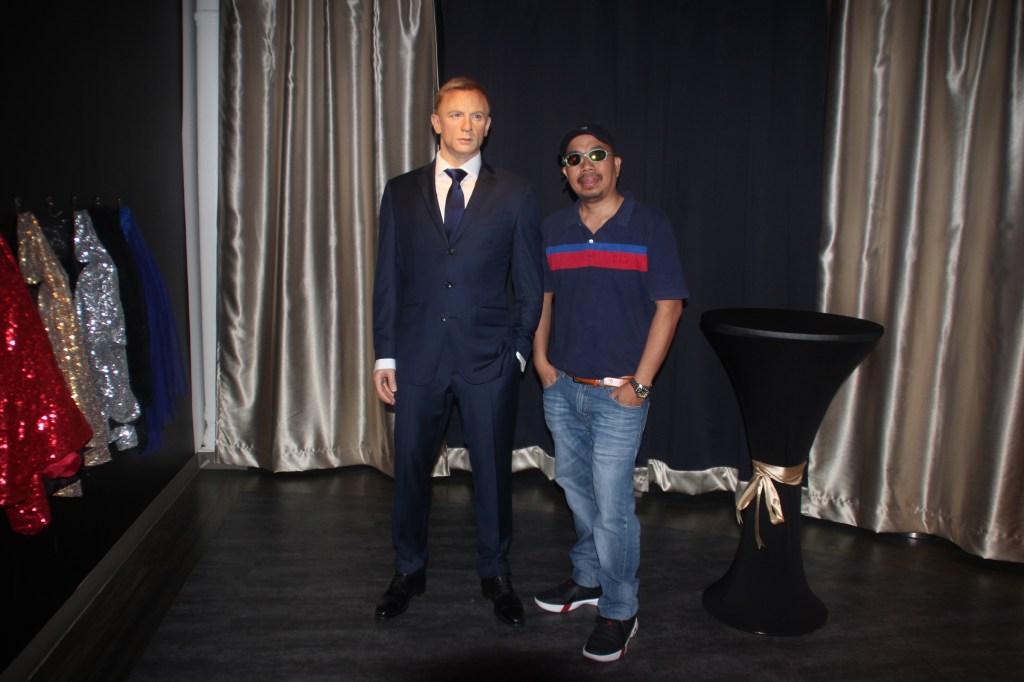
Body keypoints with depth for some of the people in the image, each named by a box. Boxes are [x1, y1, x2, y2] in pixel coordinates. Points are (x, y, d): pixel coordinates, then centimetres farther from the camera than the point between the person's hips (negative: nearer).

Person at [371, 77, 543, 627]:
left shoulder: (514, 195, 3)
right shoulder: (401, 193, 7)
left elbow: (530, 283, 5)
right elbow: (387, 278, 7)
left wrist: (519, 350, -2)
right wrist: (384, 354, 3)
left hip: (489, 358, -1)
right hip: (418, 357, 2)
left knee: (492, 469, 9)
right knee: (410, 467, 11)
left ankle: (495, 573, 30)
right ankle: (409, 571, 33)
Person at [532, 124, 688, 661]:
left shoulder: (649, 226, -6)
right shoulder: (553, 230, 7)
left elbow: (668, 306, -8)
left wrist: (640, 383, -12)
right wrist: (540, 359, 3)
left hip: (617, 393, -5)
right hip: (562, 388, 5)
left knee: (612, 506, -2)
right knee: (575, 489, 17)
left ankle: (619, 612, 17)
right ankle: (587, 579, 38)